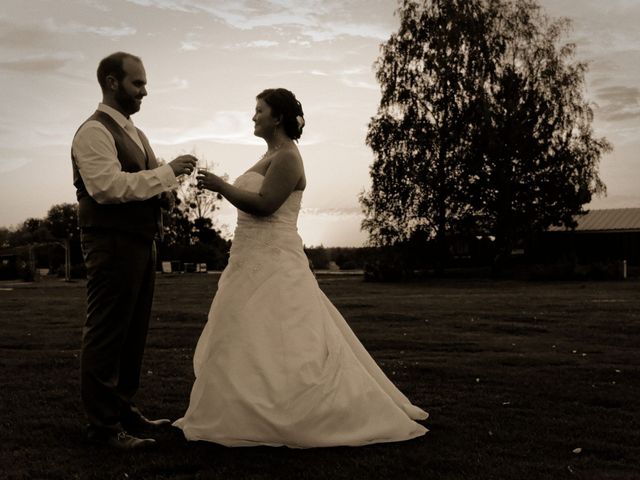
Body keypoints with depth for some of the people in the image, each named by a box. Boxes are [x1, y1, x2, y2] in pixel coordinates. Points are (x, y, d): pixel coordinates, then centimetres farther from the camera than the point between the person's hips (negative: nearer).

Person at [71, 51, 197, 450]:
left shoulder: (134, 133, 18)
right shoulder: (95, 131, -11)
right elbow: (109, 186, -23)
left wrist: (173, 178, 1)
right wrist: (167, 172, -20)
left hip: (142, 243, 9)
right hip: (113, 244, -9)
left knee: (133, 333, 15)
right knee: (107, 334, -2)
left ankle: (123, 409, 27)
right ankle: (104, 423, 6)